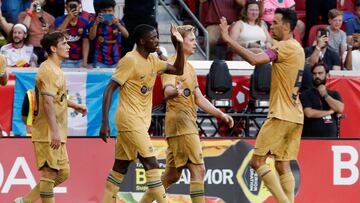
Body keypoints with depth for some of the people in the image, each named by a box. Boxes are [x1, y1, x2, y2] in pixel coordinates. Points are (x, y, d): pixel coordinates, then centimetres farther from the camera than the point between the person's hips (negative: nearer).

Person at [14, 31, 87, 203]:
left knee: (63, 173, 12)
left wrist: (74, 105, 23)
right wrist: (54, 132, -26)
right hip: (48, 135, -10)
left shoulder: (55, 69, 17)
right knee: (49, 173, -6)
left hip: (57, 135, 10)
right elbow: (48, 102, -23)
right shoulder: (49, 70, -15)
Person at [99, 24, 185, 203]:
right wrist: (104, 122, -20)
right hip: (130, 120, -9)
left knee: (120, 168, 9)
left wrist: (179, 44, 0)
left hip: (141, 121, 9)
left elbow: (178, 70, 15)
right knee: (151, 164, -11)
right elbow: (109, 89, -14)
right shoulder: (130, 60, -13)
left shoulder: (152, 61, 11)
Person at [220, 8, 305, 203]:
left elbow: (254, 59, -27)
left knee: (257, 161, -6)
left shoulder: (285, 47, -13)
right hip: (295, 116, 9)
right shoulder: (297, 48, 16)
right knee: (283, 165, 9)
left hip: (281, 116, -9)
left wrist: (229, 40, -23)